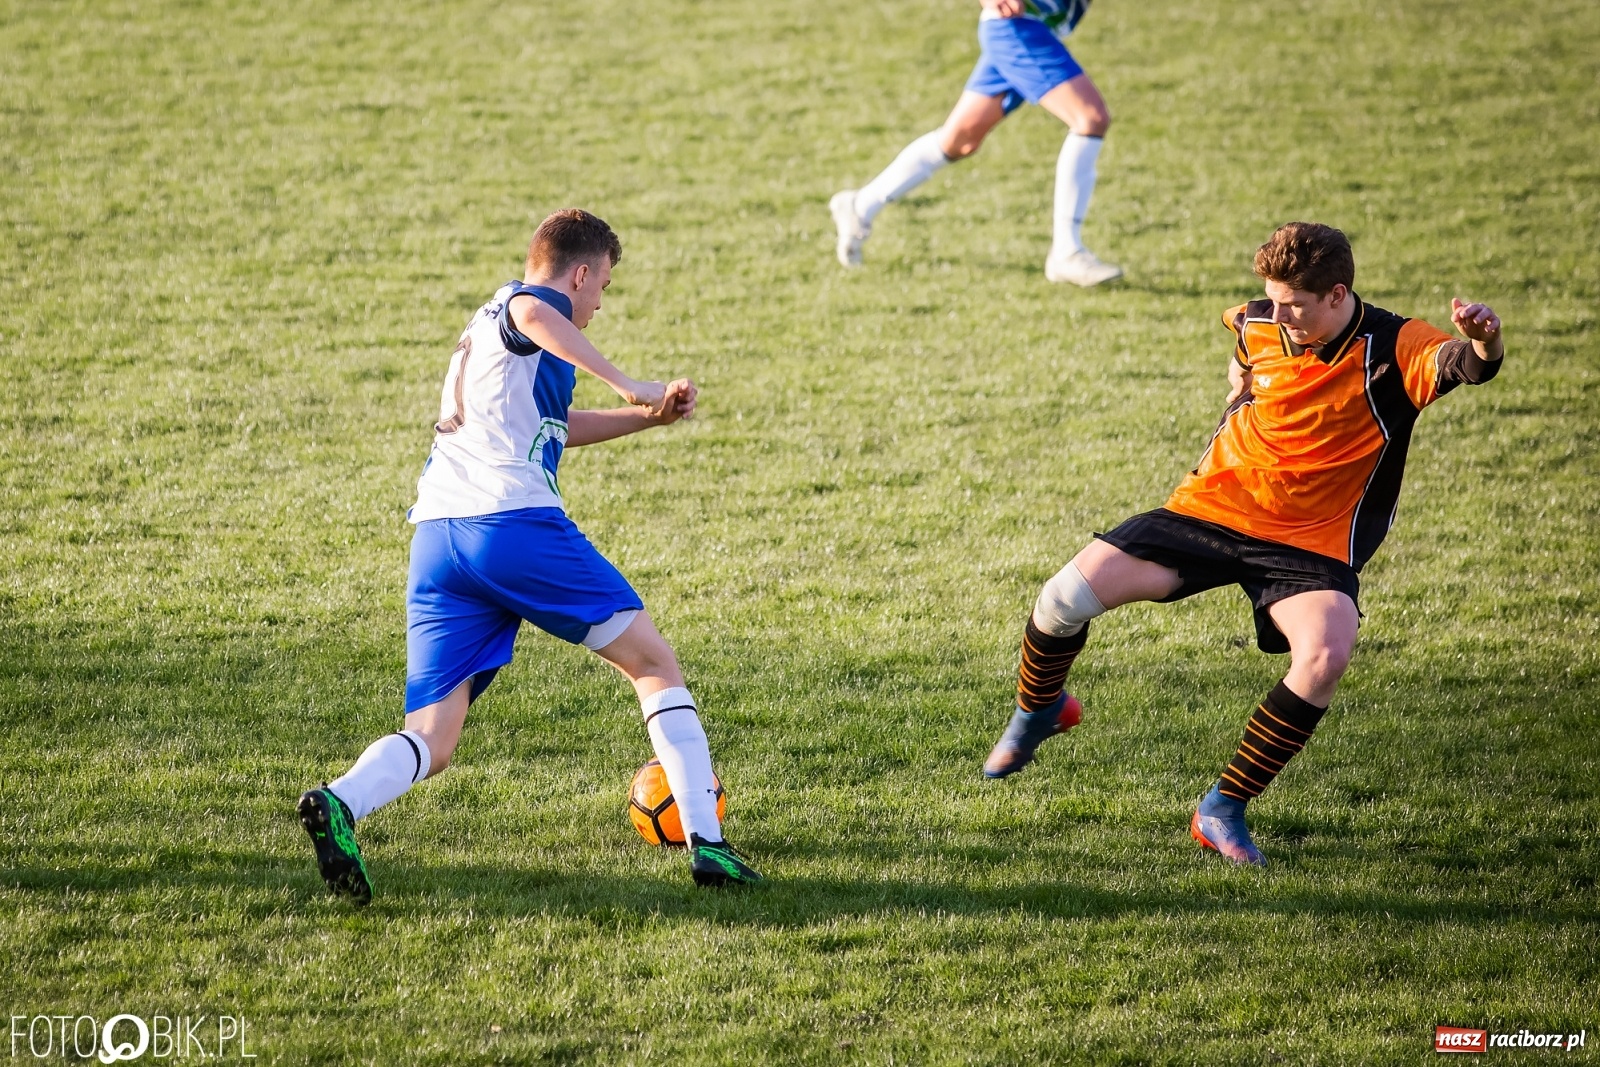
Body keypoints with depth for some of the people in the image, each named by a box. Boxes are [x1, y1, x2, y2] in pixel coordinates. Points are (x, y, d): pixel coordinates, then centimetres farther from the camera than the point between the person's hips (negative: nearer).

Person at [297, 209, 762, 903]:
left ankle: (341, 803, -31)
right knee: (654, 664, 7)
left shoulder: (481, 331, 34)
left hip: (435, 535, 7)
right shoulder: (532, 303, 7)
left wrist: (647, 417, 44)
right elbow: (530, 311, -20)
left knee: (430, 743, 0)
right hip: (514, 520, -7)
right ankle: (707, 844, -1)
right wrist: (628, 386, -22)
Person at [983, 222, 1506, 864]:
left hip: (1310, 543, -3)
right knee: (1066, 598, -9)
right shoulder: (1258, 328, -2)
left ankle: (1224, 810, -15)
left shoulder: (1392, 348, -17)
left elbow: (1466, 365, -39)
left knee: (1326, 655, -32)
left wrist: (1482, 344, -59)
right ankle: (1036, 712, 26)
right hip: (1211, 506, 3)